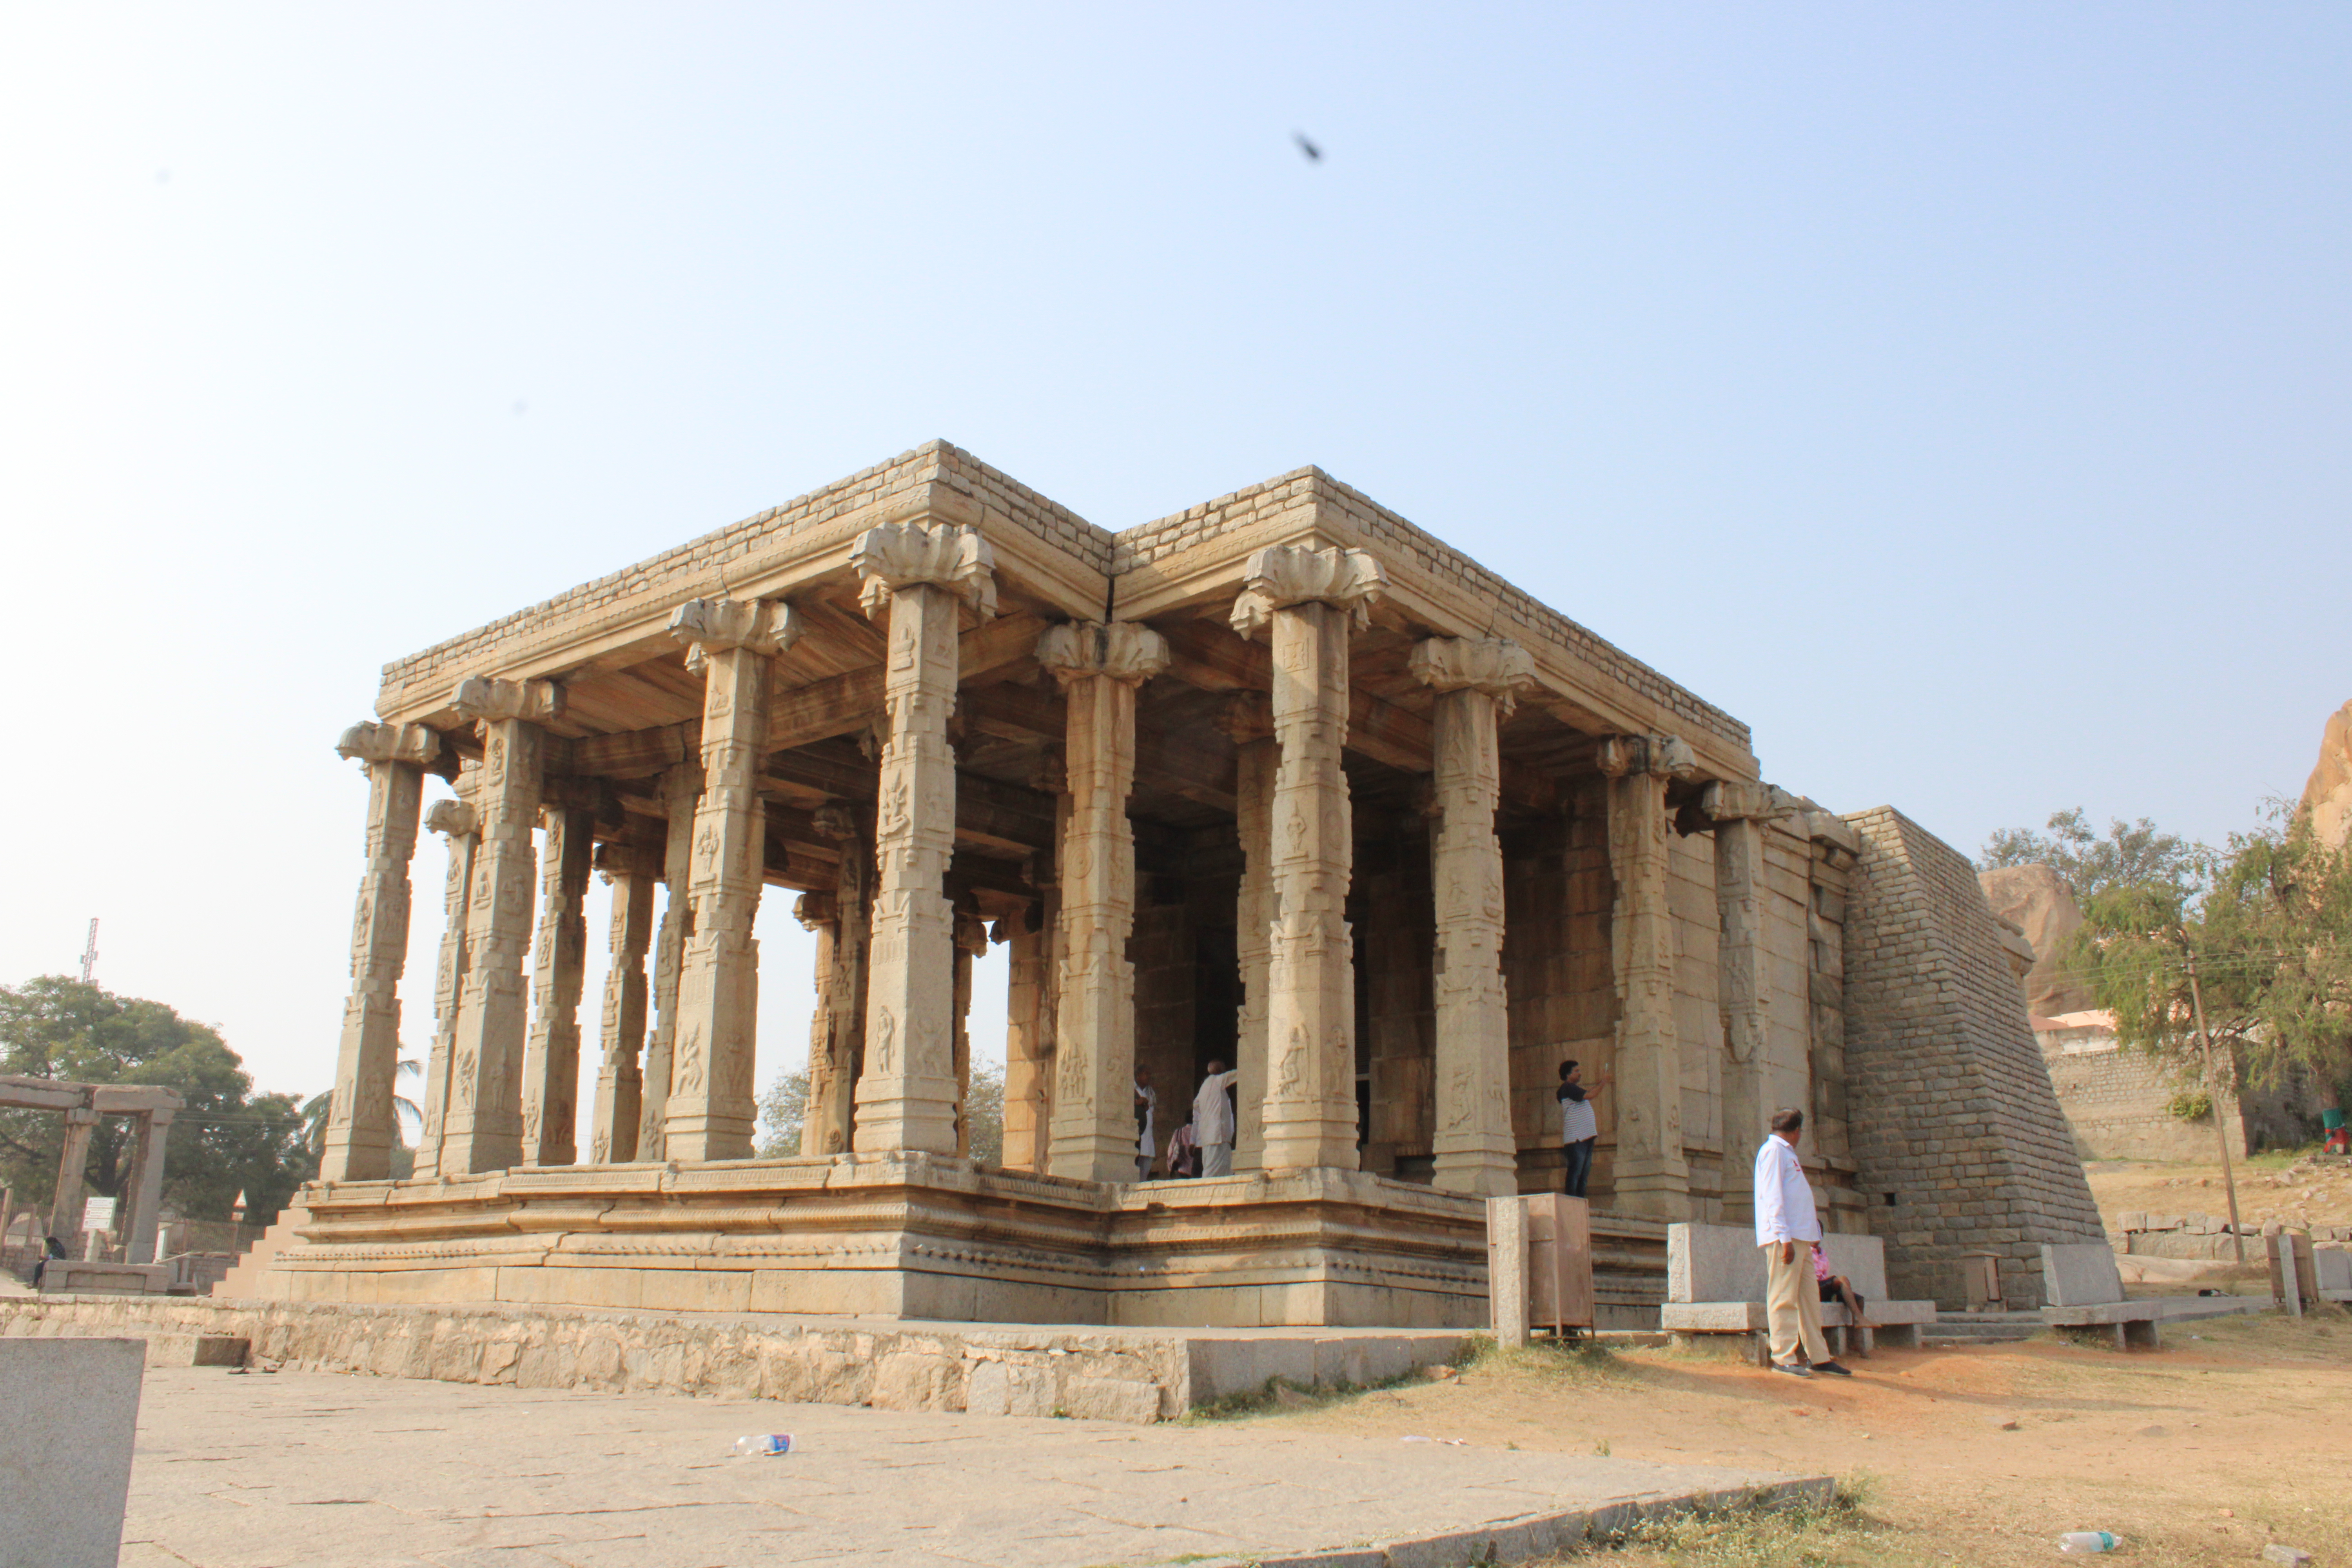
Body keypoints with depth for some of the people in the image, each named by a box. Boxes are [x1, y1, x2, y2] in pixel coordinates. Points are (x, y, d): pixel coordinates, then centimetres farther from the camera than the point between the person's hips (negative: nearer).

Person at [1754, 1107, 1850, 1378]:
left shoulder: (1787, 1153, 24)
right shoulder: (1774, 1150, -6)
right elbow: (1773, 1197, -15)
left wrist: (1813, 1235, 20)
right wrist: (1784, 1238, -20)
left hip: (1801, 1238, 10)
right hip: (1785, 1237, -10)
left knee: (1810, 1297, 10)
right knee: (1784, 1298, -7)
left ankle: (1818, 1357, 15)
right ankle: (1783, 1358, -6)